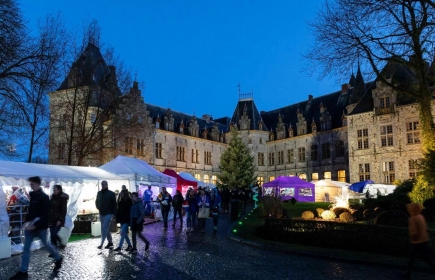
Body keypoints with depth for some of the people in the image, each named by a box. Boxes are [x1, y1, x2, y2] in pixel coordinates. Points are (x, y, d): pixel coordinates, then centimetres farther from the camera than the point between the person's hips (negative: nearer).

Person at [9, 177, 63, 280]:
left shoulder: (44, 197, -16)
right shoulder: (32, 196, 6)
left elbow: (46, 215, -19)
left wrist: (35, 225, -25)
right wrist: (28, 222, 5)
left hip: (40, 227, -7)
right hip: (31, 226, 7)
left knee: (46, 244, 10)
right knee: (26, 248, 4)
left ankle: (58, 259, 32)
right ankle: (23, 272, 10)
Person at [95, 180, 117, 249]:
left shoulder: (111, 193, -7)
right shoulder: (99, 193, 8)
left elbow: (114, 204, -7)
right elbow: (97, 202, 23)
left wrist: (114, 213, -12)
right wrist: (99, 208, 9)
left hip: (108, 214, -6)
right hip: (101, 214, 6)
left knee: (104, 228, -12)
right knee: (107, 229, 12)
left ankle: (101, 243, -11)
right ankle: (110, 242, 21)